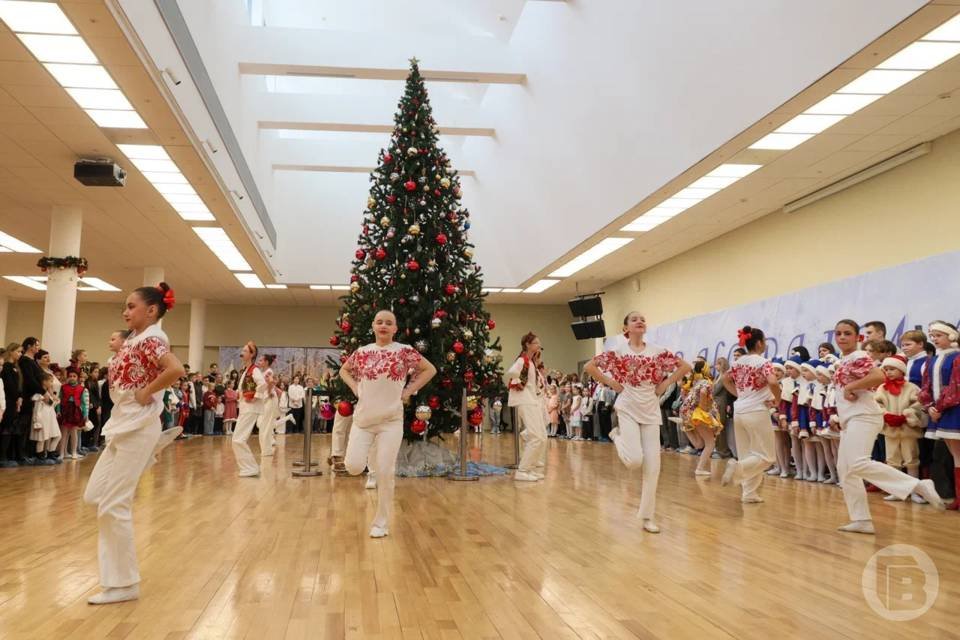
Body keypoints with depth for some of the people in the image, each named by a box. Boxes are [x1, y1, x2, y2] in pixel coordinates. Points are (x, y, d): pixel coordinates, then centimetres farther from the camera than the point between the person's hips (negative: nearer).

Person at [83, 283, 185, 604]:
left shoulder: (150, 339, -15)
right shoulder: (134, 339, 13)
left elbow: (176, 370, -33)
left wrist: (145, 393, -21)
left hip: (137, 426, -10)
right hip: (122, 425, 10)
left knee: (113, 505, -5)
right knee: (95, 495, 13)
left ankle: (124, 583, 7)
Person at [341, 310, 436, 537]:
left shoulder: (404, 351, -4)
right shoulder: (362, 352, 4)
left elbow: (430, 369, 3)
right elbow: (344, 370, 21)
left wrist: (409, 391, -3)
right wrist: (355, 388, 4)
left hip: (391, 420, -2)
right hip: (363, 419, 2)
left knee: (385, 472, -3)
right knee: (353, 466, -9)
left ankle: (381, 523, 13)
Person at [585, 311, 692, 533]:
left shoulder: (657, 351, 1)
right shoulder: (618, 352, -4)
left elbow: (686, 367, 6)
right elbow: (589, 367, -2)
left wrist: (665, 384, -1)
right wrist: (611, 383, -6)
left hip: (650, 410, 3)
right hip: (628, 409, -2)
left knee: (652, 465, -1)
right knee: (635, 460, -16)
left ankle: (647, 517, 10)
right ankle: (617, 436, 18)